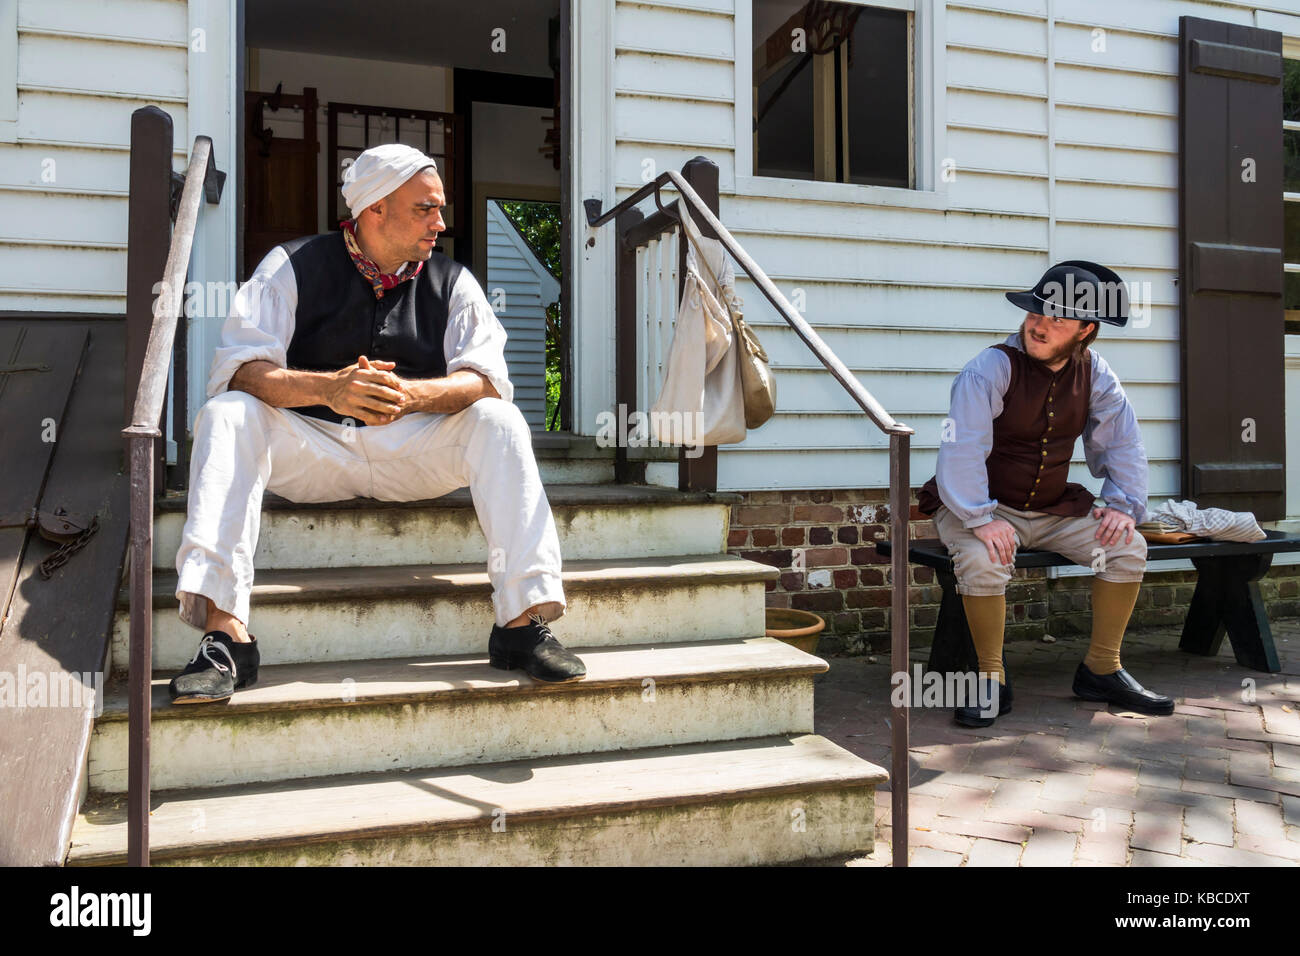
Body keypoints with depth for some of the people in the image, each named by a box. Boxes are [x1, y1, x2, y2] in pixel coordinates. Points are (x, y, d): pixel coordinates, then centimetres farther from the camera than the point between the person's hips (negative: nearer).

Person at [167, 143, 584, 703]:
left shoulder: (452, 282, 8)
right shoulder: (294, 266, 1)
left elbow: (487, 378, -8)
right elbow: (242, 368, -13)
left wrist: (410, 395, -28)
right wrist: (329, 388, -33)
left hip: (414, 448, 1)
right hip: (308, 447, -1)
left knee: (498, 421, -23)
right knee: (225, 415, -27)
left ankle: (523, 621, -29)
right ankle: (225, 634, -35)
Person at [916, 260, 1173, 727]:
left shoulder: (1094, 373, 0)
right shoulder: (992, 367, -18)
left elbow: (1122, 443, 7)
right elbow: (960, 448, -27)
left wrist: (1125, 505, -7)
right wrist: (981, 520, -34)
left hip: (1054, 509, 6)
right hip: (982, 506, -5)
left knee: (1129, 548, -12)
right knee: (984, 561, -35)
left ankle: (1101, 669, 5)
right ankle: (991, 680, -14)